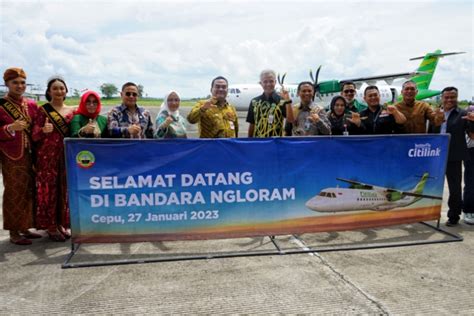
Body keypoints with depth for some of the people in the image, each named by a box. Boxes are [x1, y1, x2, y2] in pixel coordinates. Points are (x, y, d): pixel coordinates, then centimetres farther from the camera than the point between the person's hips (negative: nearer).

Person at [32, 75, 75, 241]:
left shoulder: (72, 111, 9)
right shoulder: (43, 110, -4)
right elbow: (34, 136, -8)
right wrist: (43, 130, -27)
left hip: (66, 155, 4)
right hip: (47, 156, -4)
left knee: (64, 190, 9)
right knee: (48, 190, 0)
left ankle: (61, 224, 21)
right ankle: (51, 227, 11)